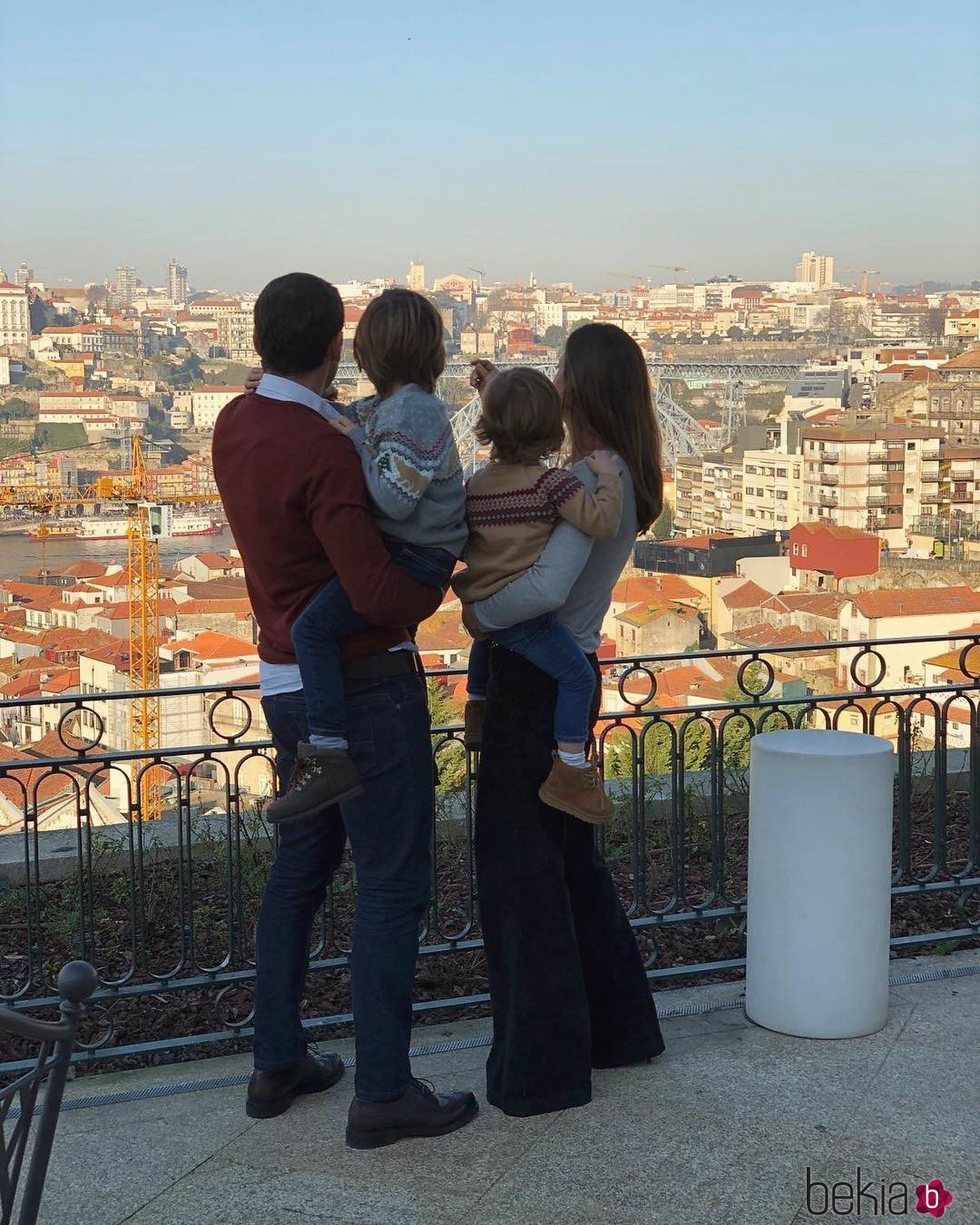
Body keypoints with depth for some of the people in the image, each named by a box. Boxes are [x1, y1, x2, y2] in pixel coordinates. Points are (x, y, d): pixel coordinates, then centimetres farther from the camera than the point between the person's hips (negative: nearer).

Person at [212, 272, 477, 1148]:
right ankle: (383, 1093, 5)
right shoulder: (325, 454, -23)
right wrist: (436, 582, -6)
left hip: (292, 682, 9)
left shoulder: (235, 425, 4)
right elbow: (385, 599, -30)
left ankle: (278, 1063, 26)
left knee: (302, 864, 19)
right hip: (364, 689, -9)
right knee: (394, 882, -1)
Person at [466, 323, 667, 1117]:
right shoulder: (619, 476, 9)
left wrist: (481, 611, -16)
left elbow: (548, 585, -32)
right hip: (565, 676, 9)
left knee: (521, 864, 0)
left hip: (539, 683, -9)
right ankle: (620, 1026, 32)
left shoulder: (595, 479, -19)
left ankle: (543, 1066, 10)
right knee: (570, 855, 20)